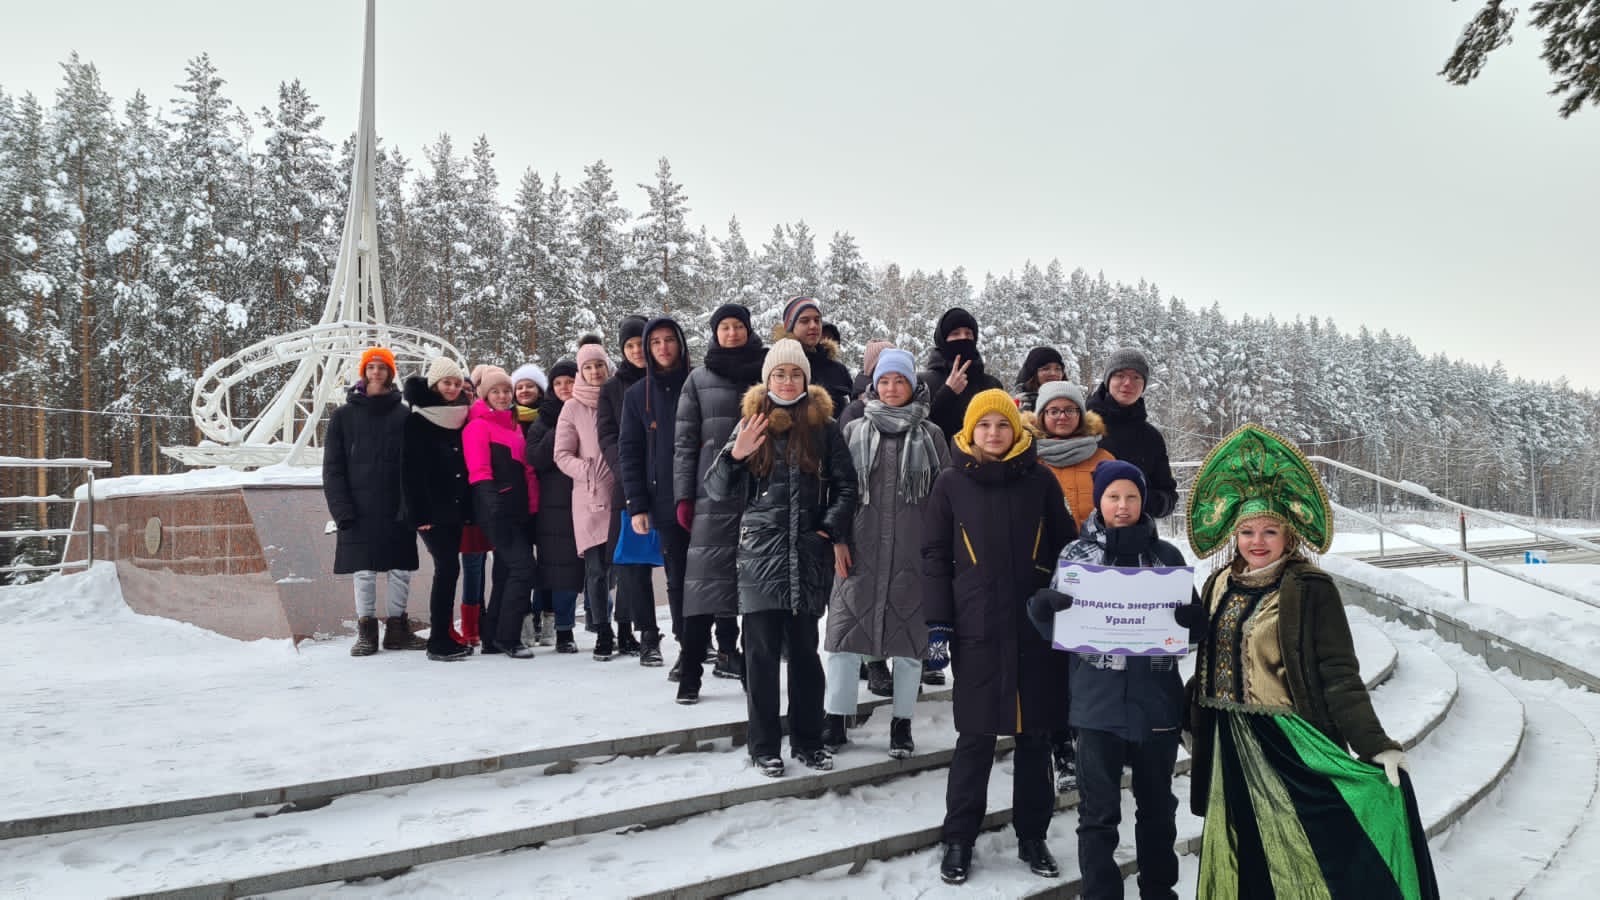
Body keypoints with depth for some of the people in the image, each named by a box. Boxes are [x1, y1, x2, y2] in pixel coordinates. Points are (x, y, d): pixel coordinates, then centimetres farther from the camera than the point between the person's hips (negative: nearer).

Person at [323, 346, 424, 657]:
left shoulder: (405, 416, 7)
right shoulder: (343, 416, 5)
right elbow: (333, 468, 1)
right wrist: (342, 509, -10)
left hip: (397, 510, 1)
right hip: (360, 511, -1)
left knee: (401, 570, 4)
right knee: (364, 572, 2)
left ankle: (397, 629, 17)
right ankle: (366, 631, 13)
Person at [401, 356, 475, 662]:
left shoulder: (460, 420, 13)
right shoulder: (418, 422, -5)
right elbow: (410, 471, -10)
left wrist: (468, 508, 8)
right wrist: (418, 513, -16)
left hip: (455, 508, 6)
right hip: (432, 510, -6)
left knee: (447, 569, 8)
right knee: (448, 567, -12)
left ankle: (443, 636, 16)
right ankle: (439, 641, -6)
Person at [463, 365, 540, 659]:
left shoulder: (513, 424, 20)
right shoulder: (478, 425, -4)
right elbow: (479, 472, -13)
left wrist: (533, 506, 15)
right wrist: (493, 507, -23)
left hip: (520, 509, 8)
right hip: (498, 510, -8)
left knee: (506, 572, 11)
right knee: (522, 567, -15)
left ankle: (493, 639, 19)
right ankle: (507, 637, -7)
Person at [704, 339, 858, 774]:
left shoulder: (823, 426, 6)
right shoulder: (751, 424, 6)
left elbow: (846, 485, 9)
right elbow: (718, 491, 3)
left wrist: (833, 529, -4)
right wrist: (734, 455, -15)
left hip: (808, 553, 1)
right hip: (761, 551, 0)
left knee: (805, 648, 9)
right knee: (762, 650, 1)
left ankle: (808, 740, 20)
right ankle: (764, 745, 11)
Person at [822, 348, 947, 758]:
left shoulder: (931, 435, 6)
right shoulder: (855, 431, 8)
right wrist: (838, 540, -1)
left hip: (913, 552, 0)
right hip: (860, 550, 1)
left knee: (909, 633, 4)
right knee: (847, 629, 1)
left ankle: (902, 724, 17)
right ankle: (835, 721, 13)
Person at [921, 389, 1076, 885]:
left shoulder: (1040, 480, 4)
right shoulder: (951, 483, 2)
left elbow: (1065, 549, 9)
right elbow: (935, 556, 2)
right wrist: (937, 625, -5)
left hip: (1037, 628, 1)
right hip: (977, 630, -1)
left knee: (1035, 735, 9)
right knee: (975, 737, 2)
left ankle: (1032, 836, 23)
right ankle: (959, 839, 15)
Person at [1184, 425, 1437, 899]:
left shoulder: (1310, 589, -10)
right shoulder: (1219, 586, 7)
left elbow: (1339, 676, -14)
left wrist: (1374, 744, -22)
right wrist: (1192, 721, 19)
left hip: (1292, 745, -6)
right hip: (1231, 750, 6)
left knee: (1301, 854, -3)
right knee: (1241, 859, 15)